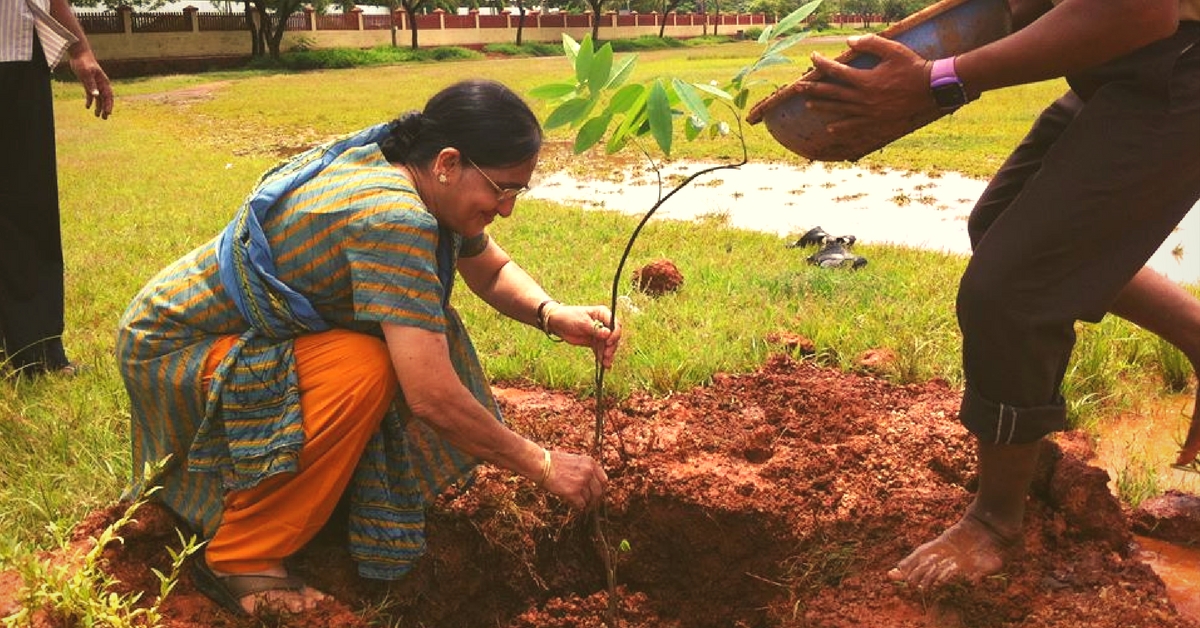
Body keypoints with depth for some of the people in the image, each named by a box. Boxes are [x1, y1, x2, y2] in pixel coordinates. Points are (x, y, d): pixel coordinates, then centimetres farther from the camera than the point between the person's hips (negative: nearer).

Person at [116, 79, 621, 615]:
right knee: (362, 370, -29)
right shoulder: (393, 216, -34)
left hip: (248, 331, 9)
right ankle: (238, 563, -12)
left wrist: (552, 315, -12)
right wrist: (542, 466, -25)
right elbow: (432, 396, -36)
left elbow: (491, 271, 9)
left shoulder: (428, 185, -7)